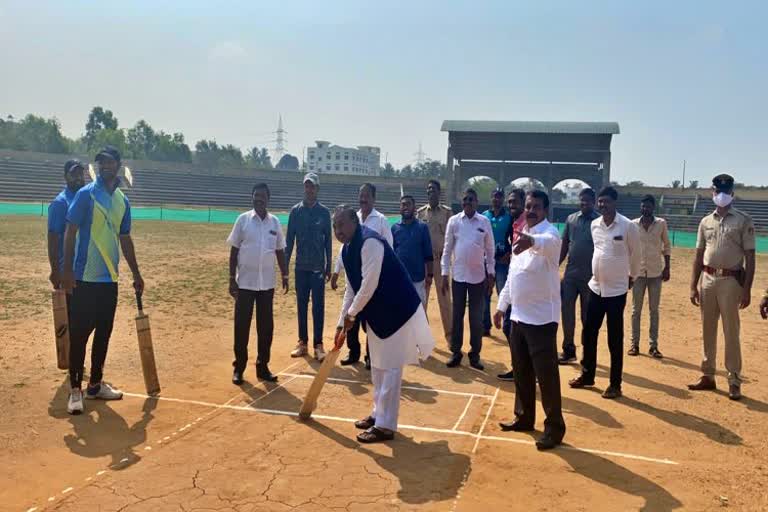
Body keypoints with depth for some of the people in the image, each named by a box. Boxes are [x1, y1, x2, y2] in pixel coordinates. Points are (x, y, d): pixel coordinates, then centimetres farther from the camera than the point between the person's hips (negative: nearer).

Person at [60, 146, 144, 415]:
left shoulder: (123, 200, 10)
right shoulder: (86, 194, -7)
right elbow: (70, 232, -10)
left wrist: (136, 274, 16)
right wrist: (67, 269, -17)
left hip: (110, 278, 6)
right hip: (85, 277, -6)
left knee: (104, 332, 12)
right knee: (79, 333, -1)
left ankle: (96, 384, 24)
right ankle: (76, 389, 7)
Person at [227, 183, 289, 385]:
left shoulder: (275, 222, 5)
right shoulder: (243, 219, -2)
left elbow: (280, 251, 12)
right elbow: (234, 250, -2)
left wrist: (285, 276, 9)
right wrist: (232, 279, -6)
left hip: (267, 283, 3)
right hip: (245, 282, -2)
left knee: (266, 326, 7)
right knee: (241, 325, 2)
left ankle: (262, 366, 18)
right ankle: (238, 367, 13)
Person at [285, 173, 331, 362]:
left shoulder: (324, 212, 1)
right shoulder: (296, 210, 4)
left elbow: (328, 240, 3)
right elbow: (289, 239, 5)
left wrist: (328, 267, 1)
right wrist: (286, 264, 0)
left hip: (318, 267, -2)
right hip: (301, 266, 2)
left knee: (318, 306, 0)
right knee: (301, 305, 8)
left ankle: (318, 344, 6)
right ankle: (302, 342, 17)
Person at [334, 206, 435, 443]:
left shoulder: (370, 243, -23)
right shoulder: (347, 250, 6)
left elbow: (369, 285, -26)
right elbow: (351, 289, 13)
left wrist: (351, 314, -15)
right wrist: (341, 323, 11)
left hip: (397, 311, -10)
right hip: (376, 314, 10)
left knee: (390, 368, -4)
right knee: (377, 367, 18)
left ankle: (385, 426, 4)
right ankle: (378, 414, 33)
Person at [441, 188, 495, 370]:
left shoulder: (485, 222, 0)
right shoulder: (454, 221, 0)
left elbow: (490, 249, 4)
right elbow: (447, 248, 2)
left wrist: (491, 274, 2)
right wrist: (444, 274, -1)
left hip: (478, 276, 0)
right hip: (458, 275, 0)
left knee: (477, 317, 5)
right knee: (457, 315, 7)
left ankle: (475, 354, 15)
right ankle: (455, 352, 16)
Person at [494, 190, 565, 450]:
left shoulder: (549, 232, -14)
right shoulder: (521, 235, 11)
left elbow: (548, 242, -42)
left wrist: (531, 241, -64)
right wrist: (502, 305, 19)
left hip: (541, 318, -8)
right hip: (518, 315, 8)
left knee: (546, 375, -1)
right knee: (521, 371, 18)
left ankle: (554, 428, 12)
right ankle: (524, 417, 33)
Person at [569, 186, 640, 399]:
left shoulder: (628, 226, -12)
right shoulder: (594, 225, 4)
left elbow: (635, 254, 1)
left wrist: (632, 276, 12)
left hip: (616, 290, -5)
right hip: (595, 287, 5)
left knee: (615, 339, 2)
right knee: (588, 333, 11)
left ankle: (615, 384, 12)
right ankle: (587, 375, 26)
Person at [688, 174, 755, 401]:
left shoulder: (743, 220, -3)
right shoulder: (706, 222, 10)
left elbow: (750, 257, -5)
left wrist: (746, 289, -11)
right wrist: (693, 285, 7)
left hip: (731, 280, -4)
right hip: (707, 280, 5)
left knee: (731, 332, -1)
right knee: (708, 330, 11)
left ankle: (734, 381, 9)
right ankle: (708, 376, 21)